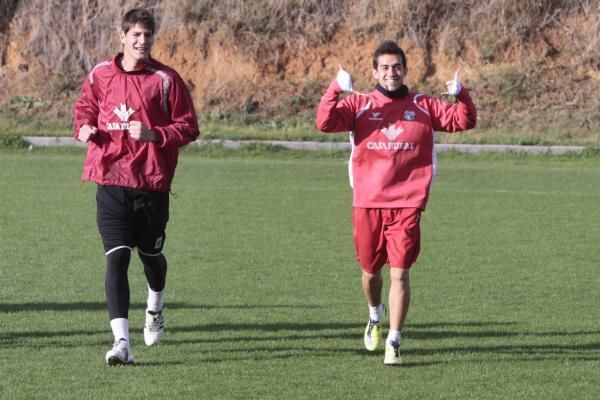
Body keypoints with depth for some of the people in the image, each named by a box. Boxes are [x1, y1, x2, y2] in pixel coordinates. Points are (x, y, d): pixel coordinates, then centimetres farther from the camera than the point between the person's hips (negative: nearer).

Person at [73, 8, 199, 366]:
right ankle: (122, 342, -18)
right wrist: (84, 127, -1)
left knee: (150, 255, 16)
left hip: (152, 183, -1)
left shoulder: (166, 80, -5)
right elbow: (85, 107, 21)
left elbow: (189, 127, -4)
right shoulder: (100, 75, 3)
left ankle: (155, 309, 50)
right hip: (111, 182, 1)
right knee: (117, 258, -12)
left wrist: (153, 134, -19)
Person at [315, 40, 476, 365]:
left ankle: (394, 342, -2)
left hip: (407, 205, -1)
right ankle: (375, 315, 43)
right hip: (367, 204, 1)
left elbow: (464, 121, 4)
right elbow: (325, 123, -11)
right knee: (370, 270, 13)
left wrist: (461, 95, -15)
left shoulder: (422, 107, 8)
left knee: (399, 273, -8)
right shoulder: (359, 104, 4)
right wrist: (335, 90, -27)